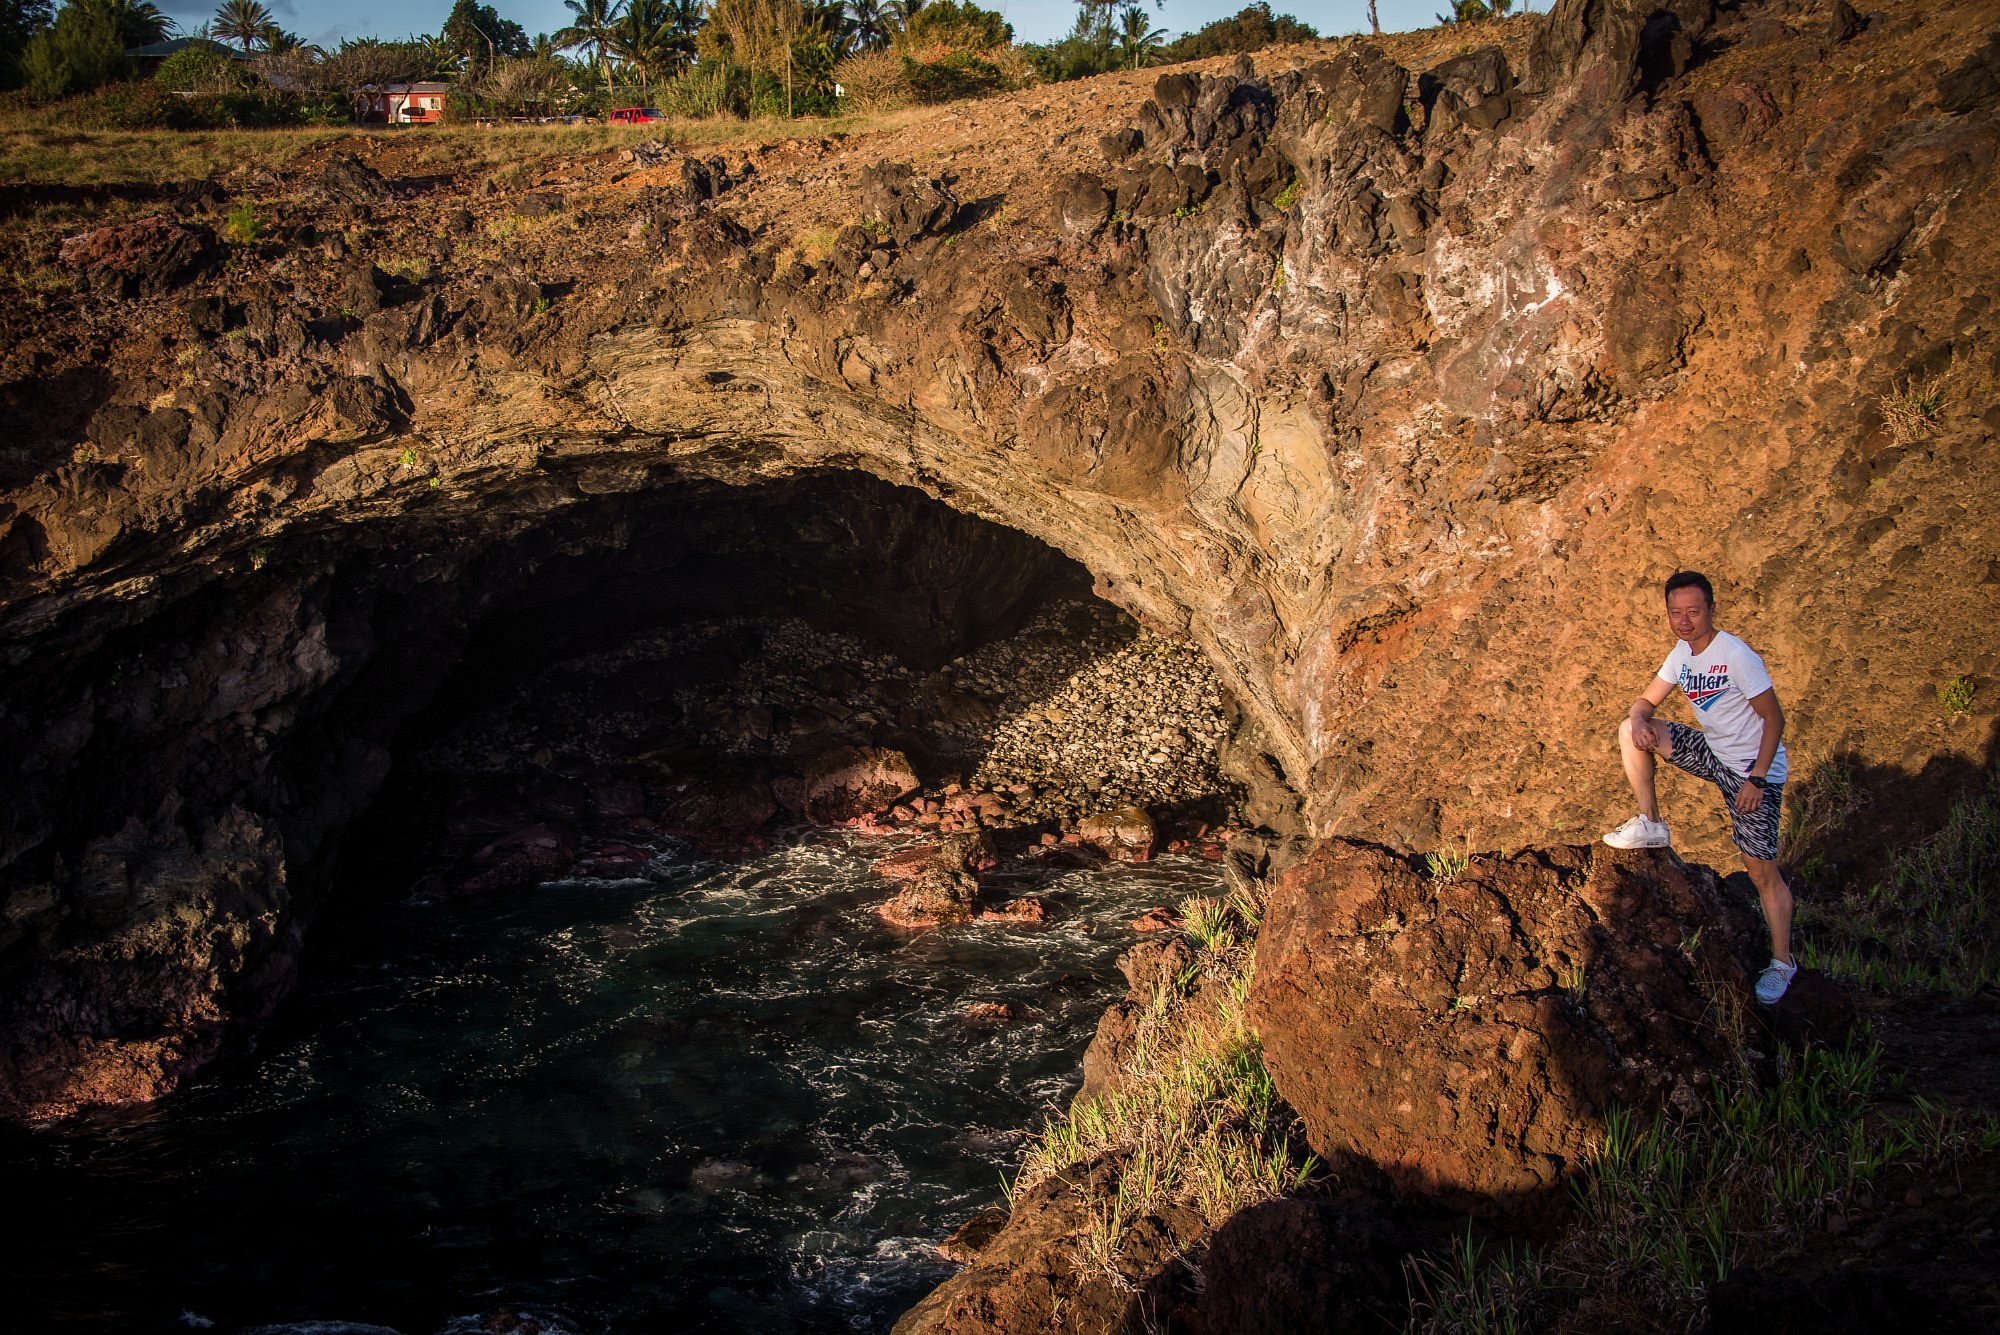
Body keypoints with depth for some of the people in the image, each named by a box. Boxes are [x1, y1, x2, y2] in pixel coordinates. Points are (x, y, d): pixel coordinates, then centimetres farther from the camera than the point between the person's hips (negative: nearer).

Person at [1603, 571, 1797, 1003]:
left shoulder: (1736, 655, -22)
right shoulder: (1683, 653, 1)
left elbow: (1774, 718, -19)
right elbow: (1646, 700, 9)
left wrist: (1757, 779, -22)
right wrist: (1639, 719, -16)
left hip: (1753, 769, -7)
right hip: (1712, 752, 7)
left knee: (1761, 871, -6)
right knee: (1630, 731, -5)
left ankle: (1782, 963, 8)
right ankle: (1651, 825, 4)